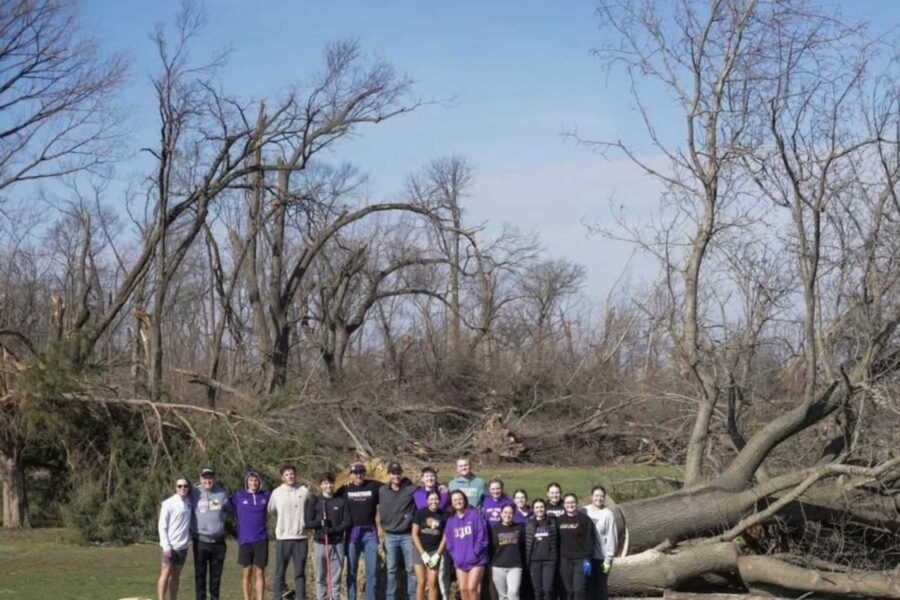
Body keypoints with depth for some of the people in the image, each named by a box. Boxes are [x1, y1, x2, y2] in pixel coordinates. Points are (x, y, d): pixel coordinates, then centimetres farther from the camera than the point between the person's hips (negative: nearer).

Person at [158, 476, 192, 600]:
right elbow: (162, 526, -9)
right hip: (170, 546, -5)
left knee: (176, 575, 10)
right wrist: (166, 546, -14)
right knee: (166, 573, -6)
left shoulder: (189, 503, 6)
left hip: (183, 546, 5)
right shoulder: (168, 503, -9)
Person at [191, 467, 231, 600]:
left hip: (218, 541, 3)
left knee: (216, 574, 9)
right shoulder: (194, 494, -5)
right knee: (200, 573, 3)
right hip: (201, 541, -2)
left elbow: (231, 510, 15)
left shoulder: (222, 494, 4)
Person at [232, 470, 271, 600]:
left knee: (260, 573, 2)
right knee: (246, 573, 3)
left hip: (261, 540, 1)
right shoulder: (239, 497, 1)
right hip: (245, 540, -1)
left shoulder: (266, 496, 5)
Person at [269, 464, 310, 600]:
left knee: (300, 572, 6)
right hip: (282, 538, -1)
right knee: (280, 572, 4)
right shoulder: (277, 492, -1)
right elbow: (270, 510, 8)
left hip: (300, 538, 1)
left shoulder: (304, 491, 1)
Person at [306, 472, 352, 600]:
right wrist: (320, 523, -18)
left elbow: (347, 523, -1)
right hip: (320, 543, 0)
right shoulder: (314, 502, 3)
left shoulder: (341, 501, 3)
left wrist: (333, 529, -17)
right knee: (320, 578, 5)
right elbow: (308, 523, 1)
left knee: (336, 578, 2)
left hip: (337, 544, 0)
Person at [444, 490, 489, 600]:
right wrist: (455, 555, -2)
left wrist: (475, 553, -13)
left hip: (476, 560, -5)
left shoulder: (474, 515, -7)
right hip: (460, 561, 5)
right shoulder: (451, 521, 8)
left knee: (472, 588, -12)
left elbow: (482, 536, -10)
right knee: (463, 589, 7)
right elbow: (449, 542, 11)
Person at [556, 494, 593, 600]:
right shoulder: (559, 520, 10)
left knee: (579, 589, -9)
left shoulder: (585, 520, -1)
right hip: (565, 560, 3)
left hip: (581, 559, -3)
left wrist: (587, 560, -12)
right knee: (569, 590, 3)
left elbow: (589, 541, -5)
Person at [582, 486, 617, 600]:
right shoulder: (585, 511, 3)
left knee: (600, 587, 2)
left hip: (601, 557, -3)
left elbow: (611, 537, -7)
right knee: (588, 586, 7)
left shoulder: (607, 514, -6)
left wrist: (608, 559, -11)